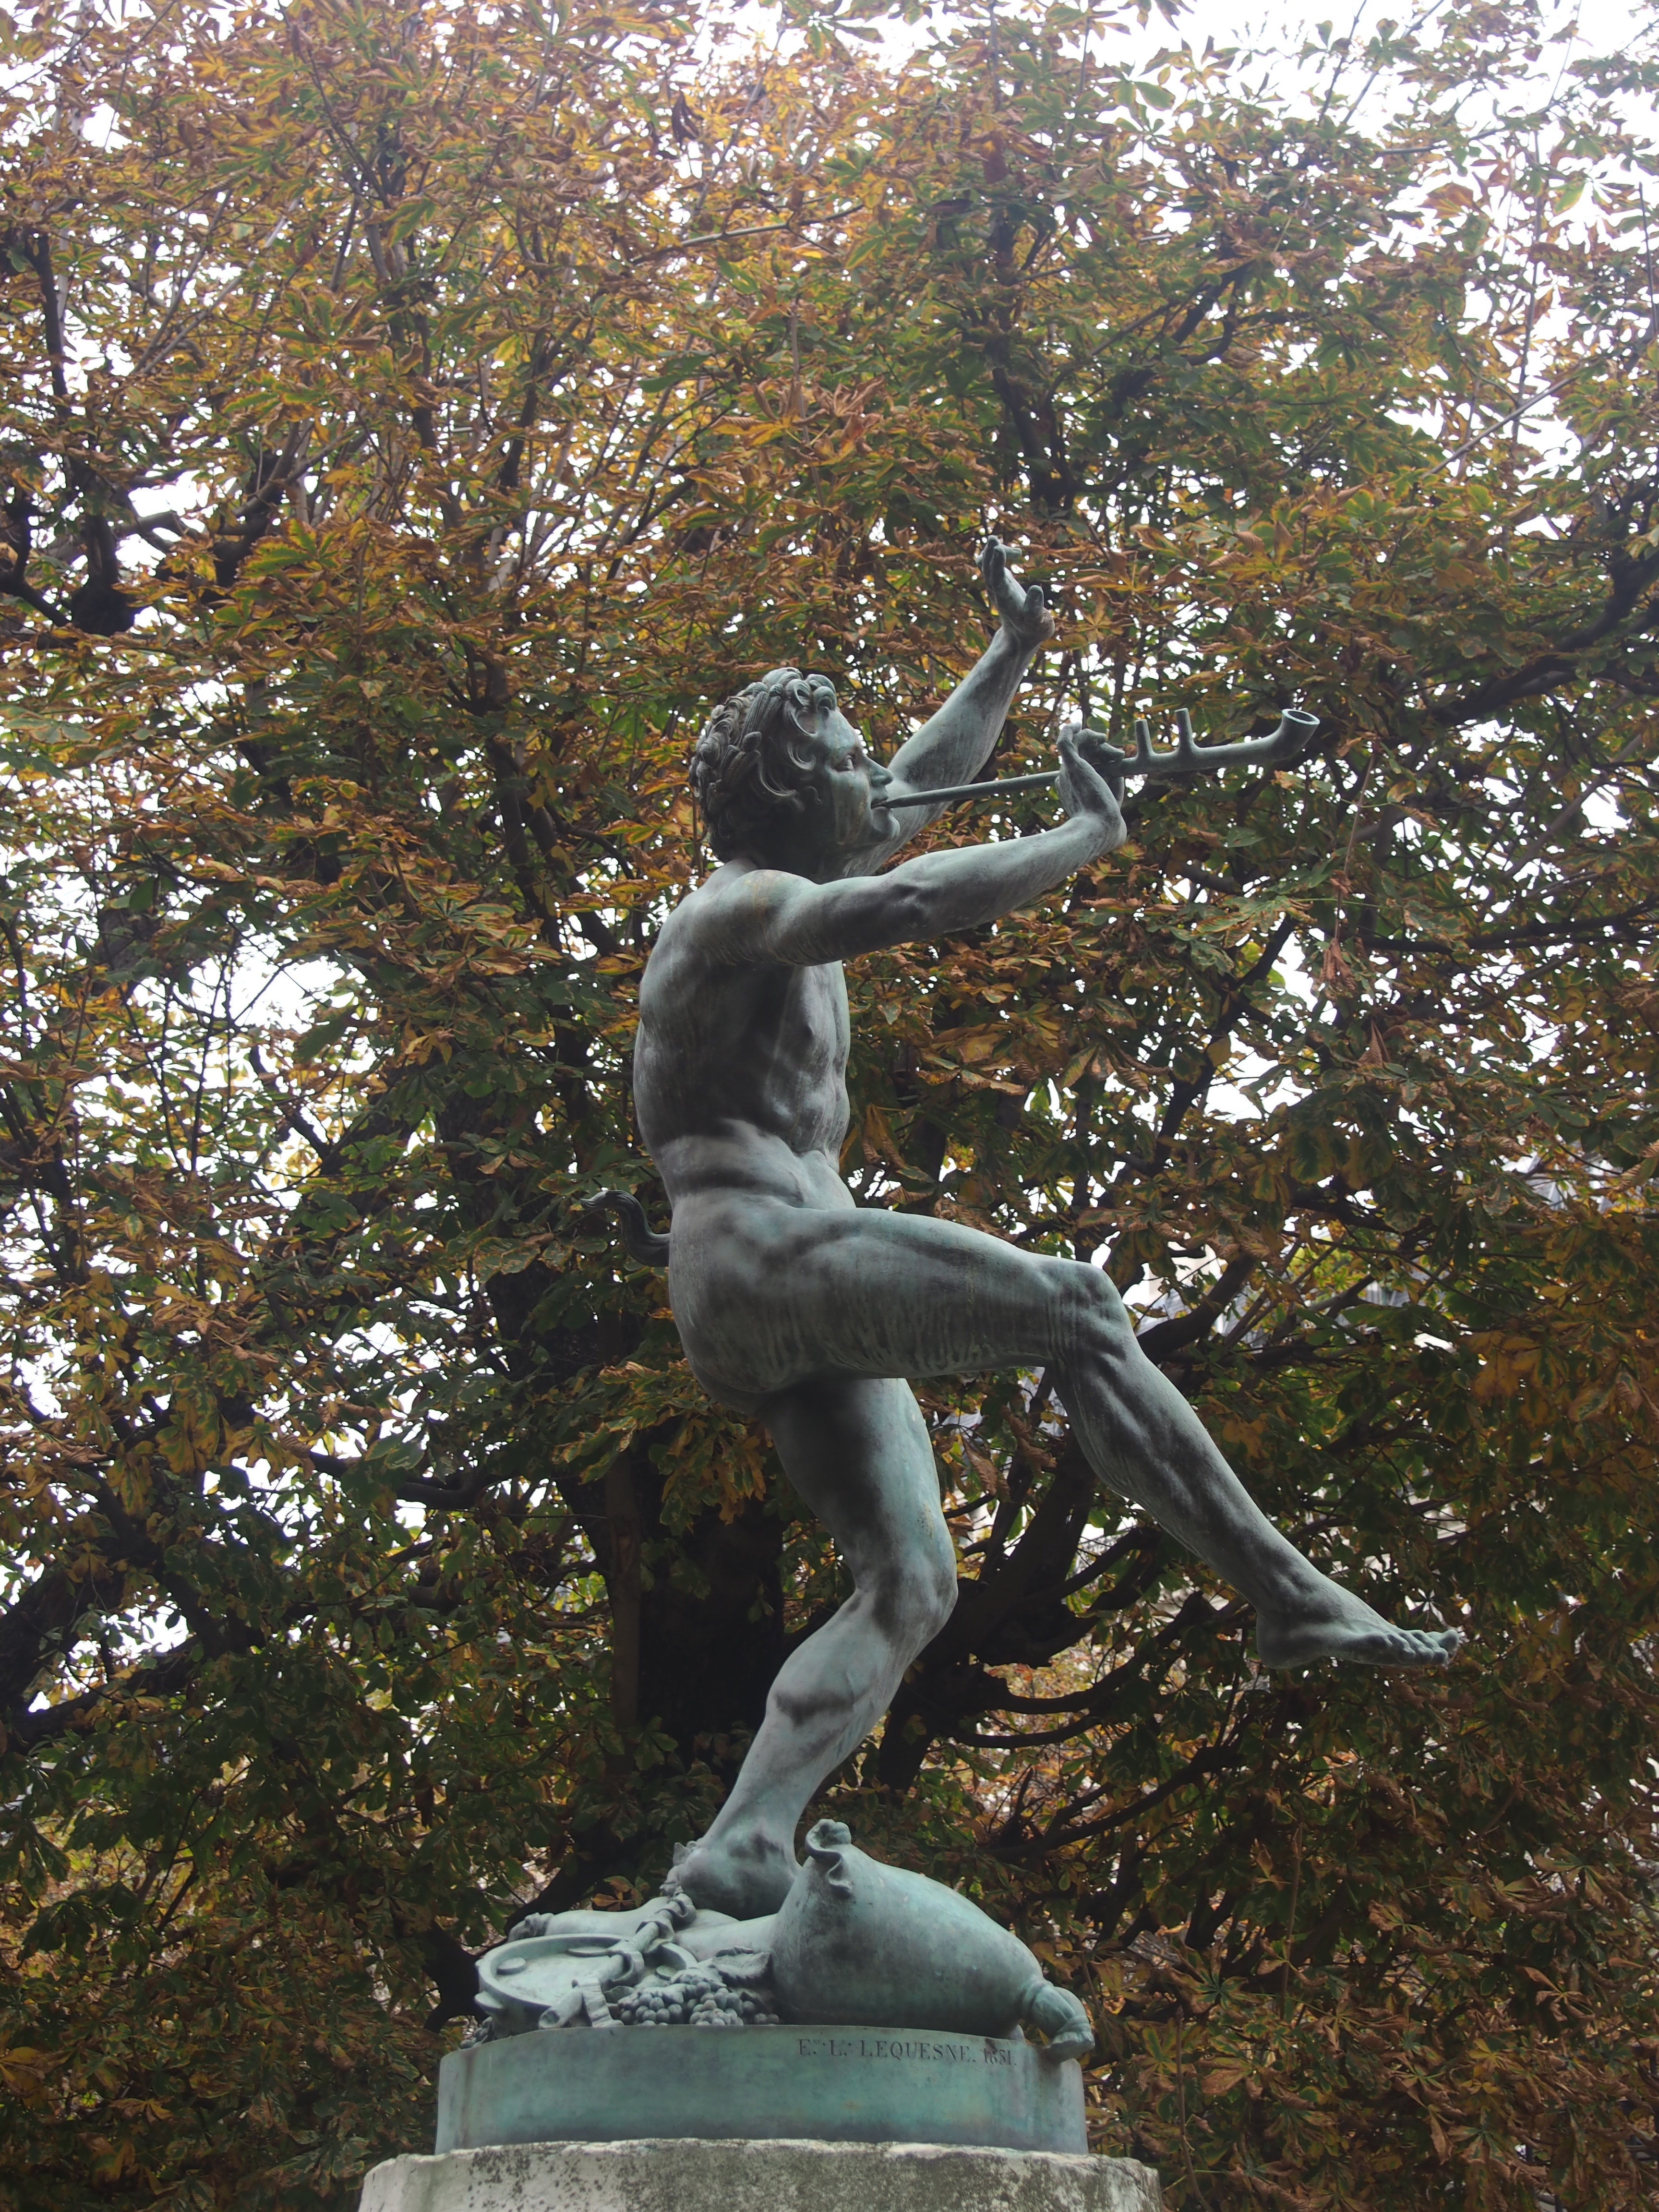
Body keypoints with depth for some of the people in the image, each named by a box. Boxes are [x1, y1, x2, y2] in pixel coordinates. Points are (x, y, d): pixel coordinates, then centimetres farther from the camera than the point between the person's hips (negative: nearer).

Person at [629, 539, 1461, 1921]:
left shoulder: (782, 896, 26)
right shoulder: (747, 904, -4)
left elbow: (930, 786, 38)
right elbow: (922, 902, -24)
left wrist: (1015, 651, 40)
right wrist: (1089, 838, -12)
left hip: (785, 1303, 10)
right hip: (753, 1251, -10)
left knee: (909, 1581, -4)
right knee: (1070, 1307, -19)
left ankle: (738, 1856, -13)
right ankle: (1290, 1597, -19)